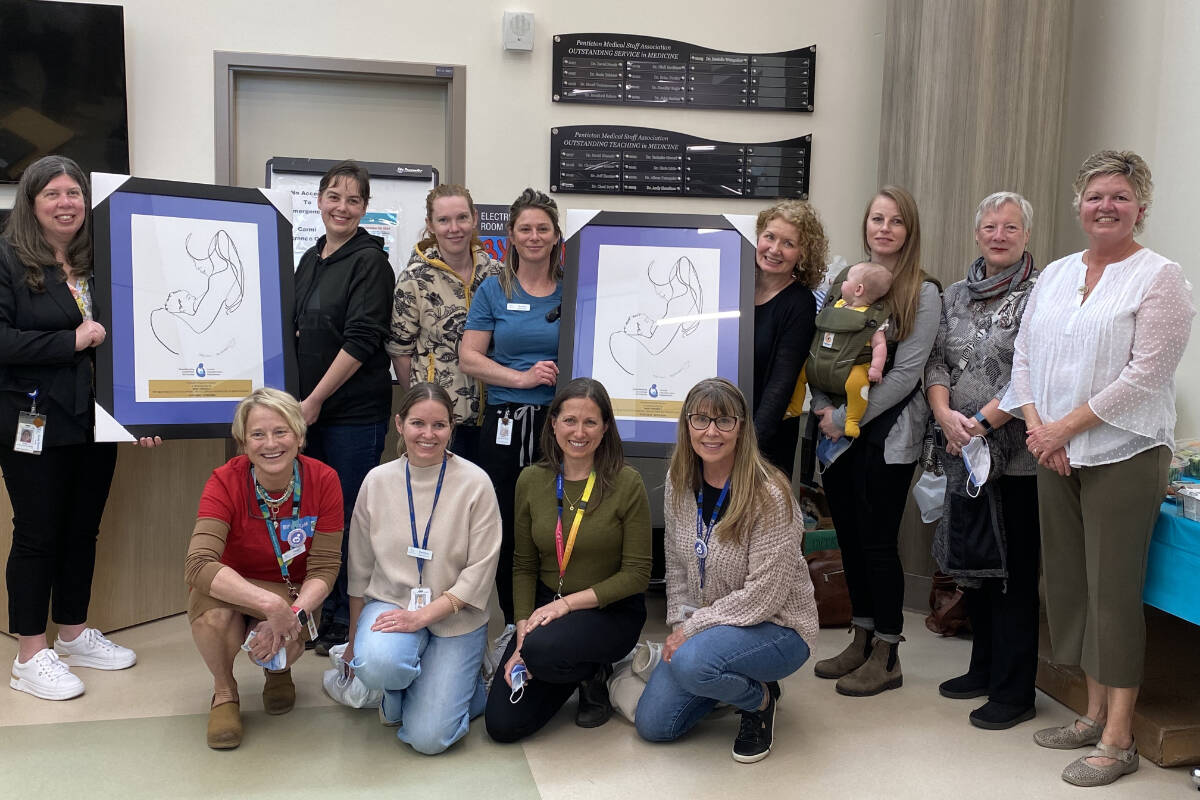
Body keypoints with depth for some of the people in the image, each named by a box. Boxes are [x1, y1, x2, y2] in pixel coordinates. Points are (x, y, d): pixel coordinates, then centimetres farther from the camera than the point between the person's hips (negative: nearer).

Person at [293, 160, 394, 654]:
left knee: (347, 514, 2)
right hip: (309, 409, 7)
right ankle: (324, 611, 29)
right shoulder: (310, 260, 13)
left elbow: (361, 340, -16)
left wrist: (315, 400, -15)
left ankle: (350, 621, 16)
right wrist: (296, 398, 10)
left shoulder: (369, 262, -9)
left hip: (355, 412, -7)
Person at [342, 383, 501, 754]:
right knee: (375, 664, -33)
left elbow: (480, 570, -10)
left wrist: (423, 615, -19)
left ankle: (458, 682, 21)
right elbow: (360, 568, 7)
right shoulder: (378, 481, -1)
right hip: (390, 602, 2)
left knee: (428, 737, -14)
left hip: (455, 617, -2)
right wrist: (354, 639, 11)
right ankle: (396, 696, 5)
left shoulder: (475, 483, -9)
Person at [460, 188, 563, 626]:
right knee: (507, 528, 6)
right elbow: (469, 357, 2)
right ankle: (513, 623, 23)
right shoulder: (494, 290, 7)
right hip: (505, 424, 1)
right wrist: (522, 377, -9)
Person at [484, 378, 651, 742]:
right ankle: (576, 674, 21)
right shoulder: (531, 480, -1)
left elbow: (638, 572, -12)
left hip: (611, 612, -4)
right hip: (546, 606, 4)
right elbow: (524, 565, 4)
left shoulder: (627, 483, -12)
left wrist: (568, 602, -19)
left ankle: (595, 675, 1)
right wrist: (522, 628, -9)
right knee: (502, 723, -7)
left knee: (543, 649, -35)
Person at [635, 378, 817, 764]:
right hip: (706, 626, 7)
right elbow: (677, 564, 6)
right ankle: (733, 682, 24)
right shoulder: (679, 482, -3)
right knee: (652, 725, 0)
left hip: (777, 627, -6)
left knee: (692, 662, -36)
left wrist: (692, 629, -19)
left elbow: (763, 596, -23)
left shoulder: (770, 496, -23)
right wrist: (679, 625, -6)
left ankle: (760, 698, -2)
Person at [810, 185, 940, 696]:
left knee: (878, 540, 0)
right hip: (838, 429, 5)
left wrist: (848, 419, -14)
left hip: (888, 432, -5)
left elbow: (905, 373, -12)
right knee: (849, 537, 11)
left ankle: (886, 658, 13)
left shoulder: (922, 294, -5)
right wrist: (824, 408, -7)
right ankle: (862, 641, 26)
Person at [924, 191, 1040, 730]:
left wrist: (983, 421, -18)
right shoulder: (955, 296, 13)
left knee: (1013, 569, -1)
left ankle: (1014, 692, 11)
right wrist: (945, 414, -8)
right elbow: (936, 362, 9)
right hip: (964, 456, 6)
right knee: (972, 562, 15)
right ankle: (984, 669, 31)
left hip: (1016, 456, -6)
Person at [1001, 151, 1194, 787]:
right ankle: (1094, 713, 25)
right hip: (1055, 452, 6)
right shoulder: (1055, 275, 14)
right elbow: (1025, 356, 12)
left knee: (1113, 590, -3)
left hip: (1123, 454, -6)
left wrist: (1065, 426, -14)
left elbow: (1145, 374, -13)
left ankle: (1118, 739, 8)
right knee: (1069, 582, 11)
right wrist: (1036, 425, -3)